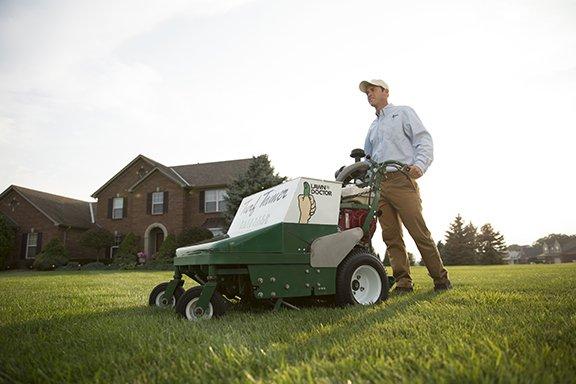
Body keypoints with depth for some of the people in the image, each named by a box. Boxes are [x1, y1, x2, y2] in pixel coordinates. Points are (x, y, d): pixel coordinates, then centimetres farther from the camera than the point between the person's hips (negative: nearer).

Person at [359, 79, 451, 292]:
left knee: (419, 232, -10)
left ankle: (441, 280, 0)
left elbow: (423, 140, 1)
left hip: (401, 179, -6)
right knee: (391, 236, -1)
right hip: (379, 185, 6)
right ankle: (403, 283, 2)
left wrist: (420, 164, -17)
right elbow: (367, 158, 32)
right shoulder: (373, 127, 28)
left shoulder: (403, 113, 12)